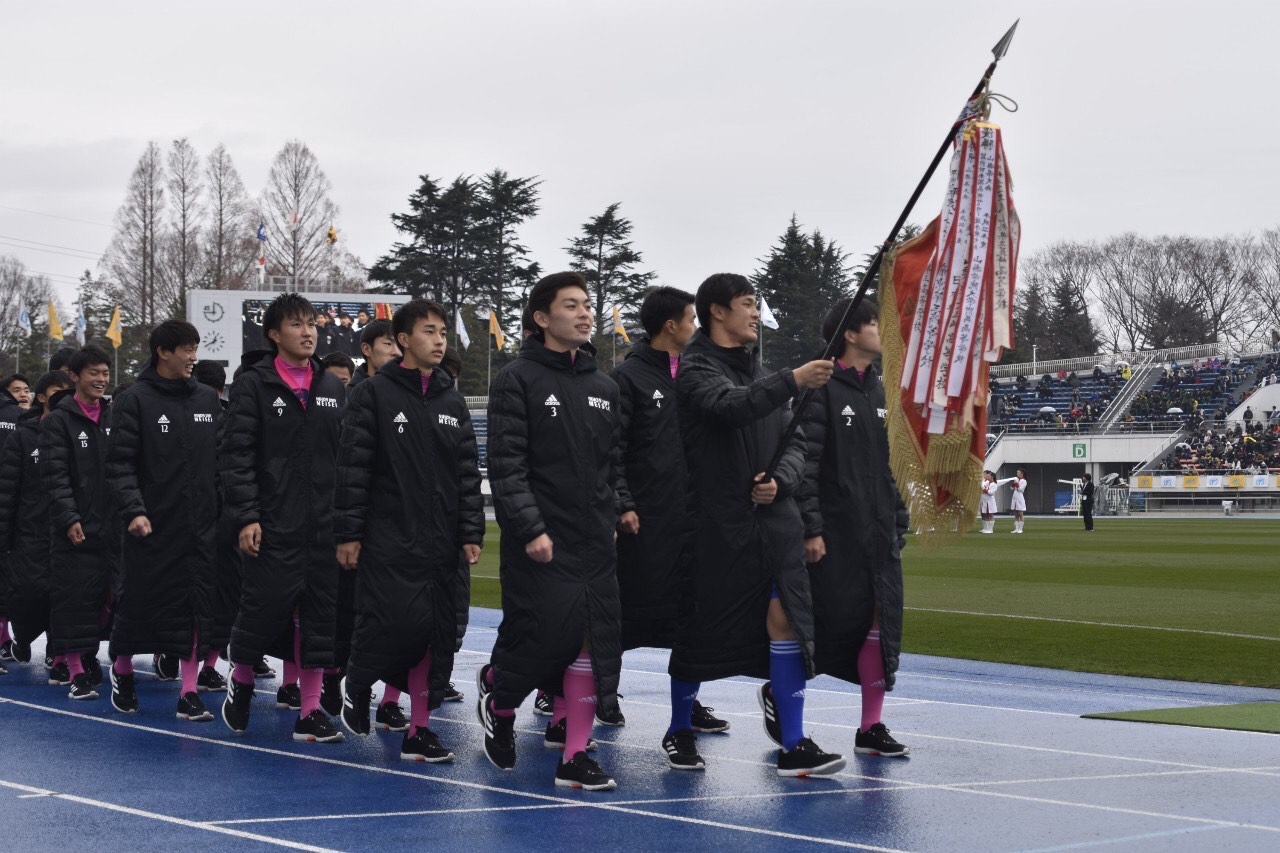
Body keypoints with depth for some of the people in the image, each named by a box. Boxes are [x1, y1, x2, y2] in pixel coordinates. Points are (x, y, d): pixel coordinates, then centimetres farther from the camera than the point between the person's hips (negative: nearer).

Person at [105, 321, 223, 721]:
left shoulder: (208, 399, 10)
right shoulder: (135, 401, -4)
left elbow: (222, 458, 14)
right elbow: (120, 463, -8)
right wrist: (133, 510, -18)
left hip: (201, 524, 3)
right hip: (153, 526, -3)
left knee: (197, 607, -1)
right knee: (139, 603, 6)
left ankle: (190, 691, 5)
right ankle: (122, 672, 29)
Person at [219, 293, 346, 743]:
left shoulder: (332, 387, 12)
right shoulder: (254, 384, -2)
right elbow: (236, 454, -7)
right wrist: (245, 516, -14)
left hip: (324, 527, 4)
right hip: (273, 527, -4)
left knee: (320, 618, 4)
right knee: (264, 608, -4)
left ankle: (310, 712, 10)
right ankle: (240, 681, 23)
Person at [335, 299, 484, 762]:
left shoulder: (452, 400, 13)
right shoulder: (374, 394, -2)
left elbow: (468, 474, 14)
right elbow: (352, 468, -5)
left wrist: (471, 532, 6)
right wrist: (348, 534, -9)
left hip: (440, 542, 5)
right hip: (389, 539, -5)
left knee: (437, 633, 3)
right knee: (397, 620, -14)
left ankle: (419, 729, 10)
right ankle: (357, 684, 15)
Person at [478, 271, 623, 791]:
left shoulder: (605, 388, 15)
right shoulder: (518, 381, -4)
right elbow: (506, 465, -10)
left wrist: (619, 513, 7)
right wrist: (530, 530, -17)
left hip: (594, 543, 6)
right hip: (540, 543, -6)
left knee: (594, 642, 0)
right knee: (543, 636, -7)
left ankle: (575, 757, 5)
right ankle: (498, 702, 25)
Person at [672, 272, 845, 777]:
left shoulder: (761, 375, 16)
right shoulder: (696, 369, -5)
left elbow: (795, 444, 15)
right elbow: (730, 407, -26)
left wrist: (780, 480, -6)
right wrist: (793, 381, -38)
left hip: (775, 521, 5)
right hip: (717, 523, -5)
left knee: (785, 618, -8)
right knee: (702, 627, 3)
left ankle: (793, 744, -1)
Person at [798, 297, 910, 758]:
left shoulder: (881, 392, 15)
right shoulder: (822, 389, -9)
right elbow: (805, 462, -14)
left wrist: (900, 522, 15)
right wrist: (811, 527, -18)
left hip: (879, 533, 7)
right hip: (836, 534, -7)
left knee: (881, 623, 2)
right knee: (832, 622, -3)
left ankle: (871, 727, 8)